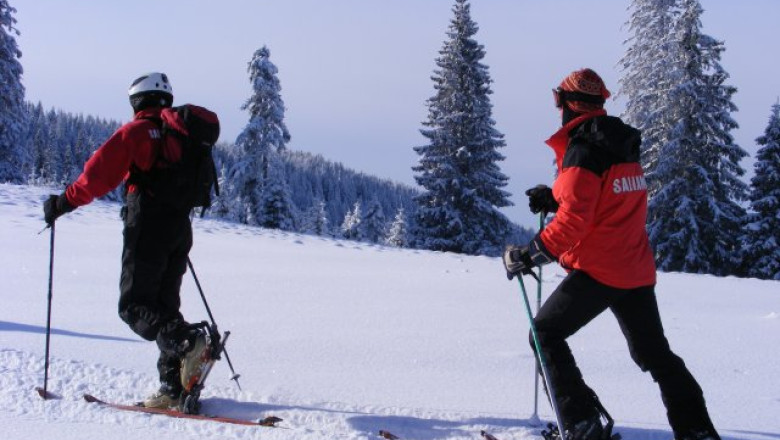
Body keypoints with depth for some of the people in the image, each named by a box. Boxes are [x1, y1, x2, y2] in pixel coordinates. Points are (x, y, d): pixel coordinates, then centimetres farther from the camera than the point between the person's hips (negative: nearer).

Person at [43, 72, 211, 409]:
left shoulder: (136, 131, -4)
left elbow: (100, 174, -10)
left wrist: (64, 202, -2)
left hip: (147, 227, -6)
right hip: (180, 228, 7)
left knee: (134, 305, -2)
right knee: (164, 303, 11)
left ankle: (185, 342, -30)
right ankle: (175, 386, 2)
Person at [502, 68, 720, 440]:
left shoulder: (582, 148, -14)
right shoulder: (623, 145, 12)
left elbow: (574, 220, -21)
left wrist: (529, 255, -16)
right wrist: (554, 199, 14)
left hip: (597, 270, -8)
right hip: (637, 270, 8)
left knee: (546, 335, 5)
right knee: (654, 351, 18)